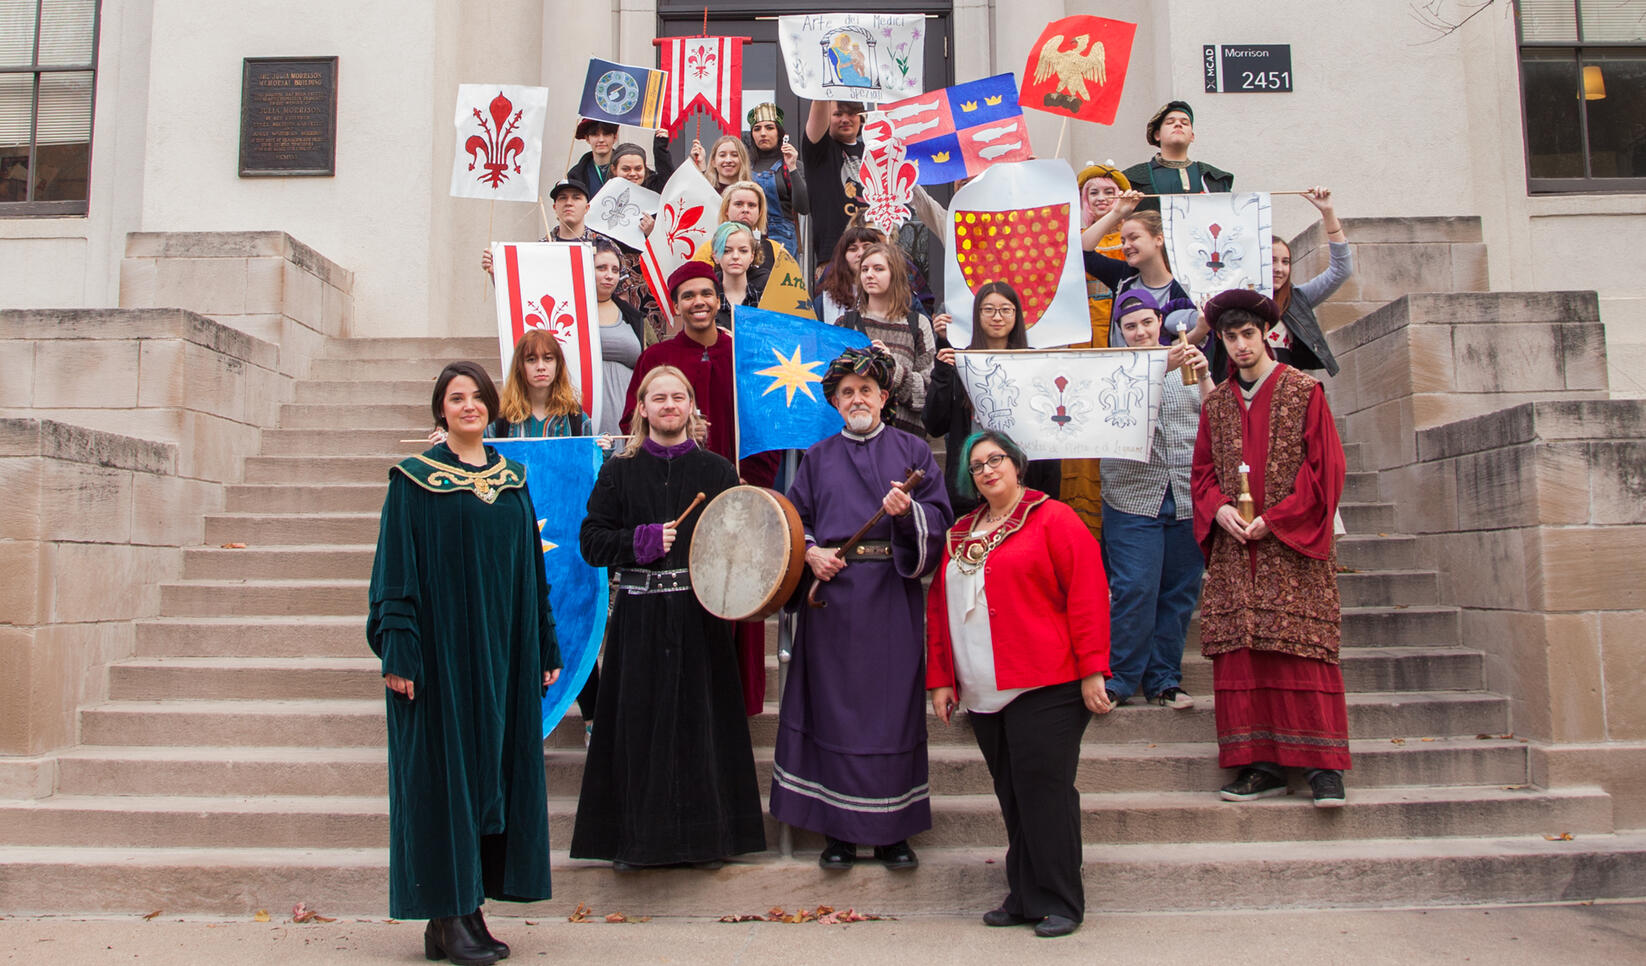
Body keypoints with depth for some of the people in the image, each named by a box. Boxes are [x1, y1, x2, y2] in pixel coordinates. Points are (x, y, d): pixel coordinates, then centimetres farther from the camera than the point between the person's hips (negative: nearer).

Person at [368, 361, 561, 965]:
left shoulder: (512, 480, 12)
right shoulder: (415, 479, -2)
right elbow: (397, 568, -6)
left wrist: (544, 646, 10)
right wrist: (399, 650, -14)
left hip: (501, 650, 5)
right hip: (440, 646, -5)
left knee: (494, 766, 6)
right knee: (444, 771, -1)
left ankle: (471, 907, 17)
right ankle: (446, 917, 7)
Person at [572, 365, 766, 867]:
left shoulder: (716, 470, 7)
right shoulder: (619, 471, 7)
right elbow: (591, 540, 3)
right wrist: (643, 541, -12)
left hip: (699, 615, 0)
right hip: (639, 615, 0)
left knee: (699, 721, 3)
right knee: (638, 724, 2)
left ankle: (704, 835, 16)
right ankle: (633, 837, 16)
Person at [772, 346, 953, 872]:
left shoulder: (911, 450, 9)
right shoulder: (818, 458, 14)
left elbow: (940, 517, 0)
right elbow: (794, 521, 12)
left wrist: (907, 512, -19)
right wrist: (810, 553, -7)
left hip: (892, 596, -1)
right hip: (832, 594, 2)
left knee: (892, 705, 0)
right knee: (835, 706, 2)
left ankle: (892, 829, 12)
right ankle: (840, 827, 12)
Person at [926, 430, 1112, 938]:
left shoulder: (1052, 519, -2)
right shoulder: (960, 534, 17)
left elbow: (1088, 594, -7)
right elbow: (939, 607, 18)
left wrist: (1092, 669, -12)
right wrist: (940, 678, 12)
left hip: (1044, 687, -6)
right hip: (984, 691, 6)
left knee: (1043, 789, -3)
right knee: (1012, 796, 12)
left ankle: (1058, 902, 10)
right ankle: (1025, 897, 22)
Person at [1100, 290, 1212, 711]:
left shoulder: (1188, 366, 12)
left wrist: (1204, 377, -13)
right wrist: (1160, 369, -26)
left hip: (1188, 498, 3)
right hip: (1134, 498, -3)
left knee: (1180, 591, 6)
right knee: (1134, 589, -9)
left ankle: (1164, 679, 19)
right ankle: (1119, 678, 6)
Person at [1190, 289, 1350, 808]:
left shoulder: (1304, 391, 2)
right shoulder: (1216, 403, 15)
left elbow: (1325, 466, -3)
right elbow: (1202, 471, 15)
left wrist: (1274, 519, -11)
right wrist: (1219, 510, -6)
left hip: (1293, 548, -4)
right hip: (1234, 551, 4)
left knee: (1302, 651, -6)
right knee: (1240, 654, 0)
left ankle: (1323, 764, 2)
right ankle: (1262, 764, 6)